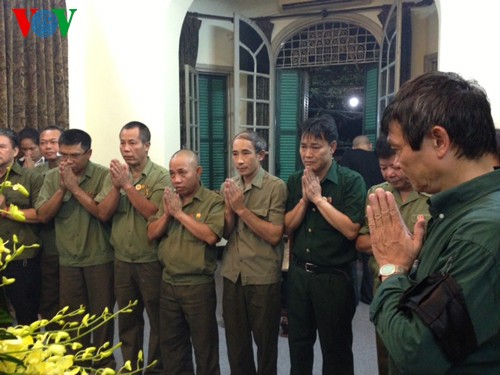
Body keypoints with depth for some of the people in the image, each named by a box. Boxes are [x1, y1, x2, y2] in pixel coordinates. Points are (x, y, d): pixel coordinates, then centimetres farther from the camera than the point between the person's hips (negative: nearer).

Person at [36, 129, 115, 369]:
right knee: (72, 317, 16)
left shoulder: (103, 175, -10)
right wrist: (62, 188, -15)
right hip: (68, 260, 4)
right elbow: (43, 215, -3)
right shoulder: (52, 177, 3)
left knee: (101, 315, 9)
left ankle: (104, 364, 26)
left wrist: (75, 186, -20)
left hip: (100, 259, -3)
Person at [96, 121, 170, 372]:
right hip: (122, 261, 5)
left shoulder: (160, 176, -10)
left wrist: (128, 184, -21)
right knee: (127, 321, 19)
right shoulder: (114, 174, 5)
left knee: (158, 321, 8)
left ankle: (157, 368, 26)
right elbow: (103, 214, -2)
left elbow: (154, 213, -22)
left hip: (151, 262, -5)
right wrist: (117, 185, -15)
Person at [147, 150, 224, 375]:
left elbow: (211, 236, -24)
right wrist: (166, 214, -11)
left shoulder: (213, 201, -11)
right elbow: (151, 234, 6)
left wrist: (180, 213, -18)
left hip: (198, 285, -6)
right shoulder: (168, 199, 9)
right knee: (170, 342, 20)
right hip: (168, 283, 6)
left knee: (204, 345, 10)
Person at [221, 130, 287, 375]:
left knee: (265, 341, 14)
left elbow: (274, 236, -17)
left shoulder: (275, 187, -12)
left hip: (264, 277, -4)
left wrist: (242, 208, -20)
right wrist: (229, 207, -12)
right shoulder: (228, 187, 5)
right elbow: (226, 233, 6)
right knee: (235, 341, 18)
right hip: (233, 275, 5)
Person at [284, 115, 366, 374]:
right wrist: (304, 199, -12)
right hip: (298, 273, 5)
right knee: (298, 343, 19)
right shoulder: (295, 181, 4)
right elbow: (287, 227, 2)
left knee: (335, 348, 12)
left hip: (334, 276, -5)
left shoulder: (351, 181, -12)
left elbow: (351, 230, -21)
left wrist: (318, 198, -18)